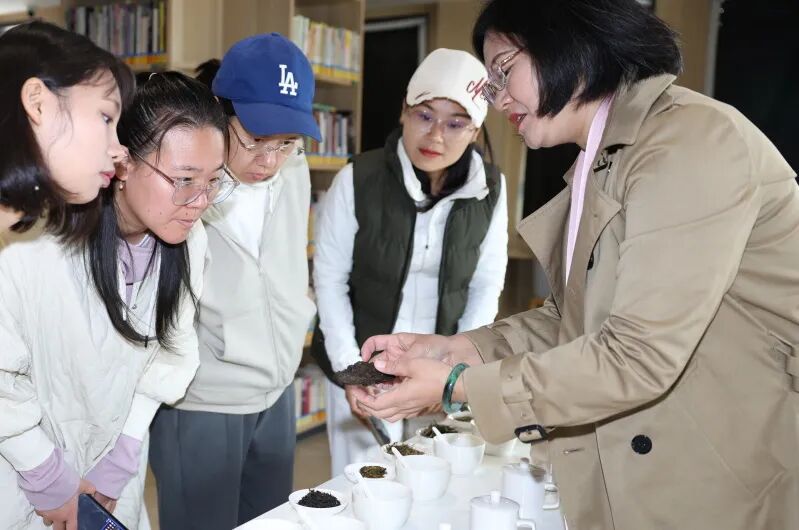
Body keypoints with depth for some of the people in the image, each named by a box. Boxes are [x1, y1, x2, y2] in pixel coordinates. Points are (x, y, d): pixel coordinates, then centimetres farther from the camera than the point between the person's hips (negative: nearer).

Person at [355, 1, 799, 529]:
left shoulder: (691, 139, -20)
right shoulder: (603, 162, 9)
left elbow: (638, 356, -26)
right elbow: (572, 321, 9)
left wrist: (458, 386, -19)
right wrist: (453, 347, -2)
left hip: (740, 486, -8)